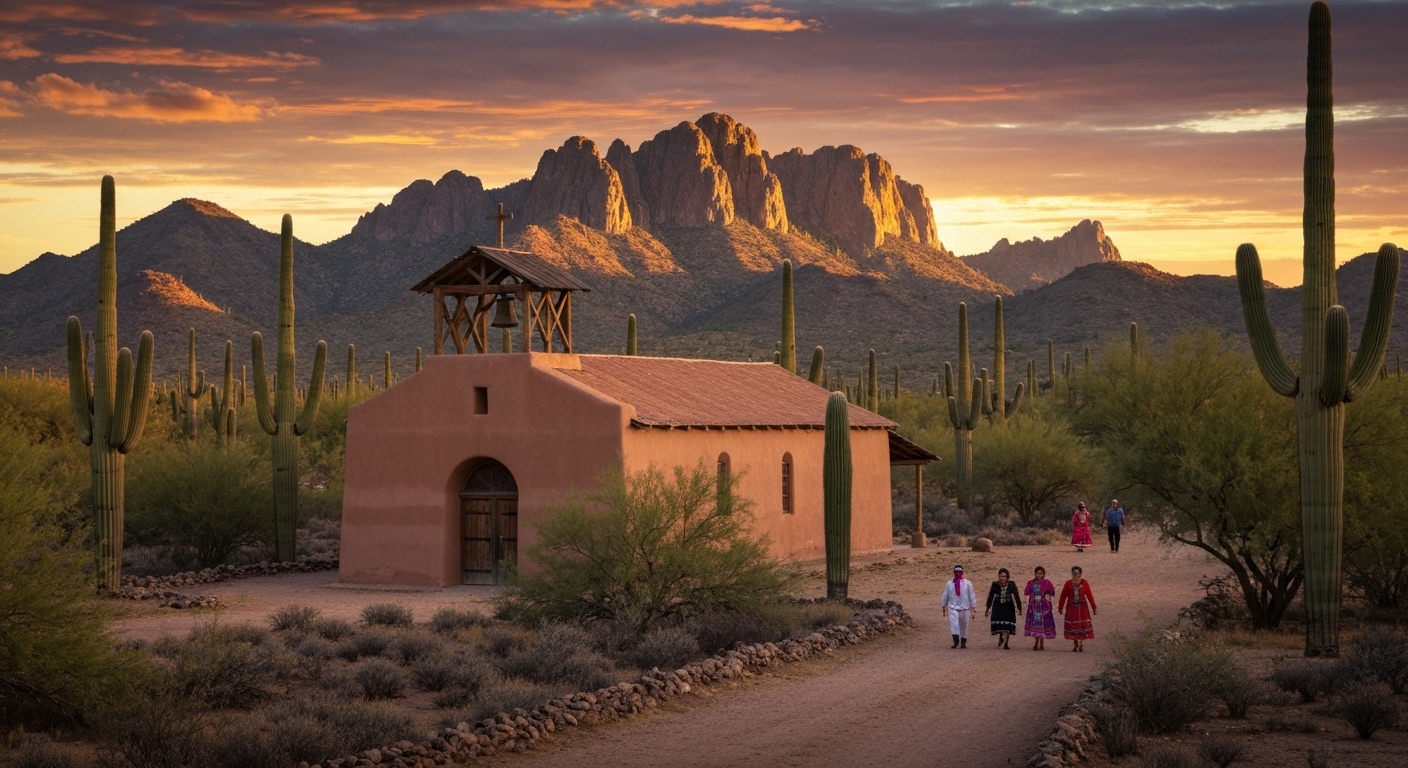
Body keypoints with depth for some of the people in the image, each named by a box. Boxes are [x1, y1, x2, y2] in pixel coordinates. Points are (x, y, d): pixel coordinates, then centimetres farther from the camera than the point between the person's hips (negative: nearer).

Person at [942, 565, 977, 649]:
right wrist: (944, 608, 16)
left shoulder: (967, 583, 1)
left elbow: (971, 596, 4)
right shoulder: (949, 584, 4)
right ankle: (956, 641, -24)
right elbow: (945, 596, 13)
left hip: (964, 608, 0)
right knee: (954, 623, -19)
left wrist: (973, 608, 2)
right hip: (953, 607, 0)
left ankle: (963, 642, 23)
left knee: (964, 625, 8)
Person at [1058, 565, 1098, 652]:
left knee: (1083, 625, -3)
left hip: (1082, 607, 0)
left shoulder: (1084, 583, -3)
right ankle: (1075, 644, 11)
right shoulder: (1068, 584, -3)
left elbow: (1089, 595, 2)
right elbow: (1063, 596, 2)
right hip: (1071, 607, 0)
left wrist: (1094, 608, 5)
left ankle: (1081, 643, 8)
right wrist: (1060, 608, 5)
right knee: (1073, 625, 1)